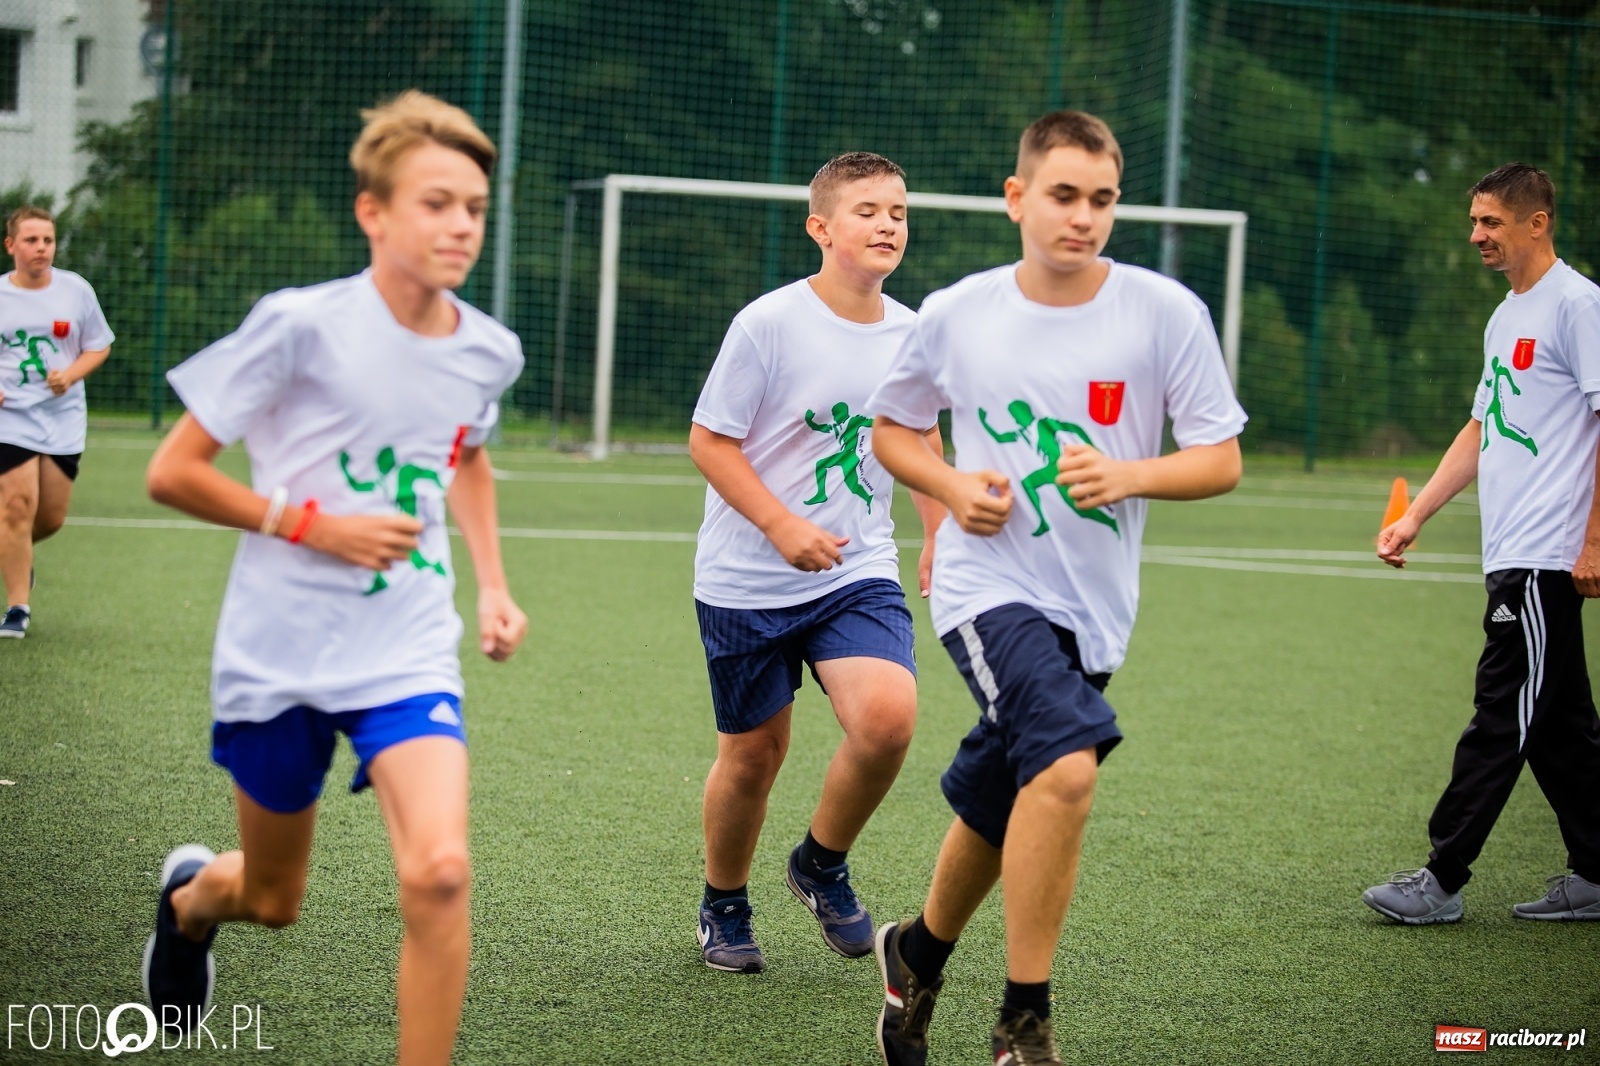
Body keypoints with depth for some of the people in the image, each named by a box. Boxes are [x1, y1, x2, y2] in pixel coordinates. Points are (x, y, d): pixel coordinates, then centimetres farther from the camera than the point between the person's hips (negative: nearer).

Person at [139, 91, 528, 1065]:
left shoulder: (489, 353, 0)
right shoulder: (303, 326, -15)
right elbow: (173, 472, -10)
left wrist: (493, 583, 12)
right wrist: (313, 523, -18)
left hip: (410, 651, 2)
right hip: (279, 650, -2)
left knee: (439, 872, -22)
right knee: (273, 901, 16)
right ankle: (190, 896, 53)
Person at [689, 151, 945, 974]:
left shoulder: (912, 335, 1)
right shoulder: (768, 324, -13)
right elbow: (709, 441, -10)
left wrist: (939, 537, 18)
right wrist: (783, 526, -19)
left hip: (859, 573, 3)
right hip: (748, 580, -3)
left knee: (888, 717, -21)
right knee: (754, 752, 6)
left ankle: (822, 866, 7)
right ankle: (724, 905, 34)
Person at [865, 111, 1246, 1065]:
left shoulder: (1167, 313, -5)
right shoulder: (956, 315, -2)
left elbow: (1221, 460, -2)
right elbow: (891, 426, 15)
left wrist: (1126, 475, -20)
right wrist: (954, 488, -5)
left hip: (1094, 608, 3)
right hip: (990, 585, -3)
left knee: (995, 812, 15)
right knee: (1069, 764, -27)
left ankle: (919, 954, 47)